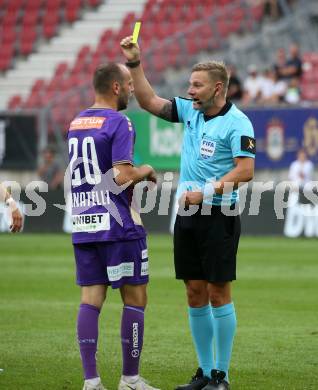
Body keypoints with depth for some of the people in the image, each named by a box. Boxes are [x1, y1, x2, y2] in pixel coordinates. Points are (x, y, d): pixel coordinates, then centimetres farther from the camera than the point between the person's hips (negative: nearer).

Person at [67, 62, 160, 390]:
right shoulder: (118, 123, -11)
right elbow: (123, 176, -19)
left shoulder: (75, 123, 13)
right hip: (117, 227, -7)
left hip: (82, 225, 7)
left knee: (90, 301, 4)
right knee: (135, 299, 4)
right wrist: (145, 171, 0)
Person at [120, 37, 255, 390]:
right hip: (187, 216, 7)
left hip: (217, 217, -7)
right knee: (195, 294, 8)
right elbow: (150, 102, 19)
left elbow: (245, 171, -17)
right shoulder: (191, 111, 11)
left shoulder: (236, 122, -10)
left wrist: (205, 193, -19)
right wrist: (135, 63, 11)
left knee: (218, 293, -4)